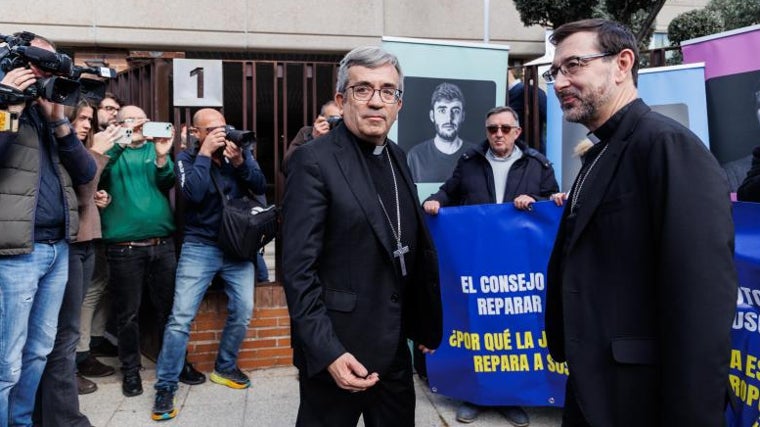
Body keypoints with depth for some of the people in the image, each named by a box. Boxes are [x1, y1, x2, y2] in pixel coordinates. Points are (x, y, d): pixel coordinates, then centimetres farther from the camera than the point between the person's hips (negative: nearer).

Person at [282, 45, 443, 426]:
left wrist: (425, 324, 13)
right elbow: (298, 270, -18)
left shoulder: (396, 157, 7)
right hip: (338, 349, -6)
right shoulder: (314, 162, -14)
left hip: (395, 347, 7)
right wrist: (327, 353, -22)